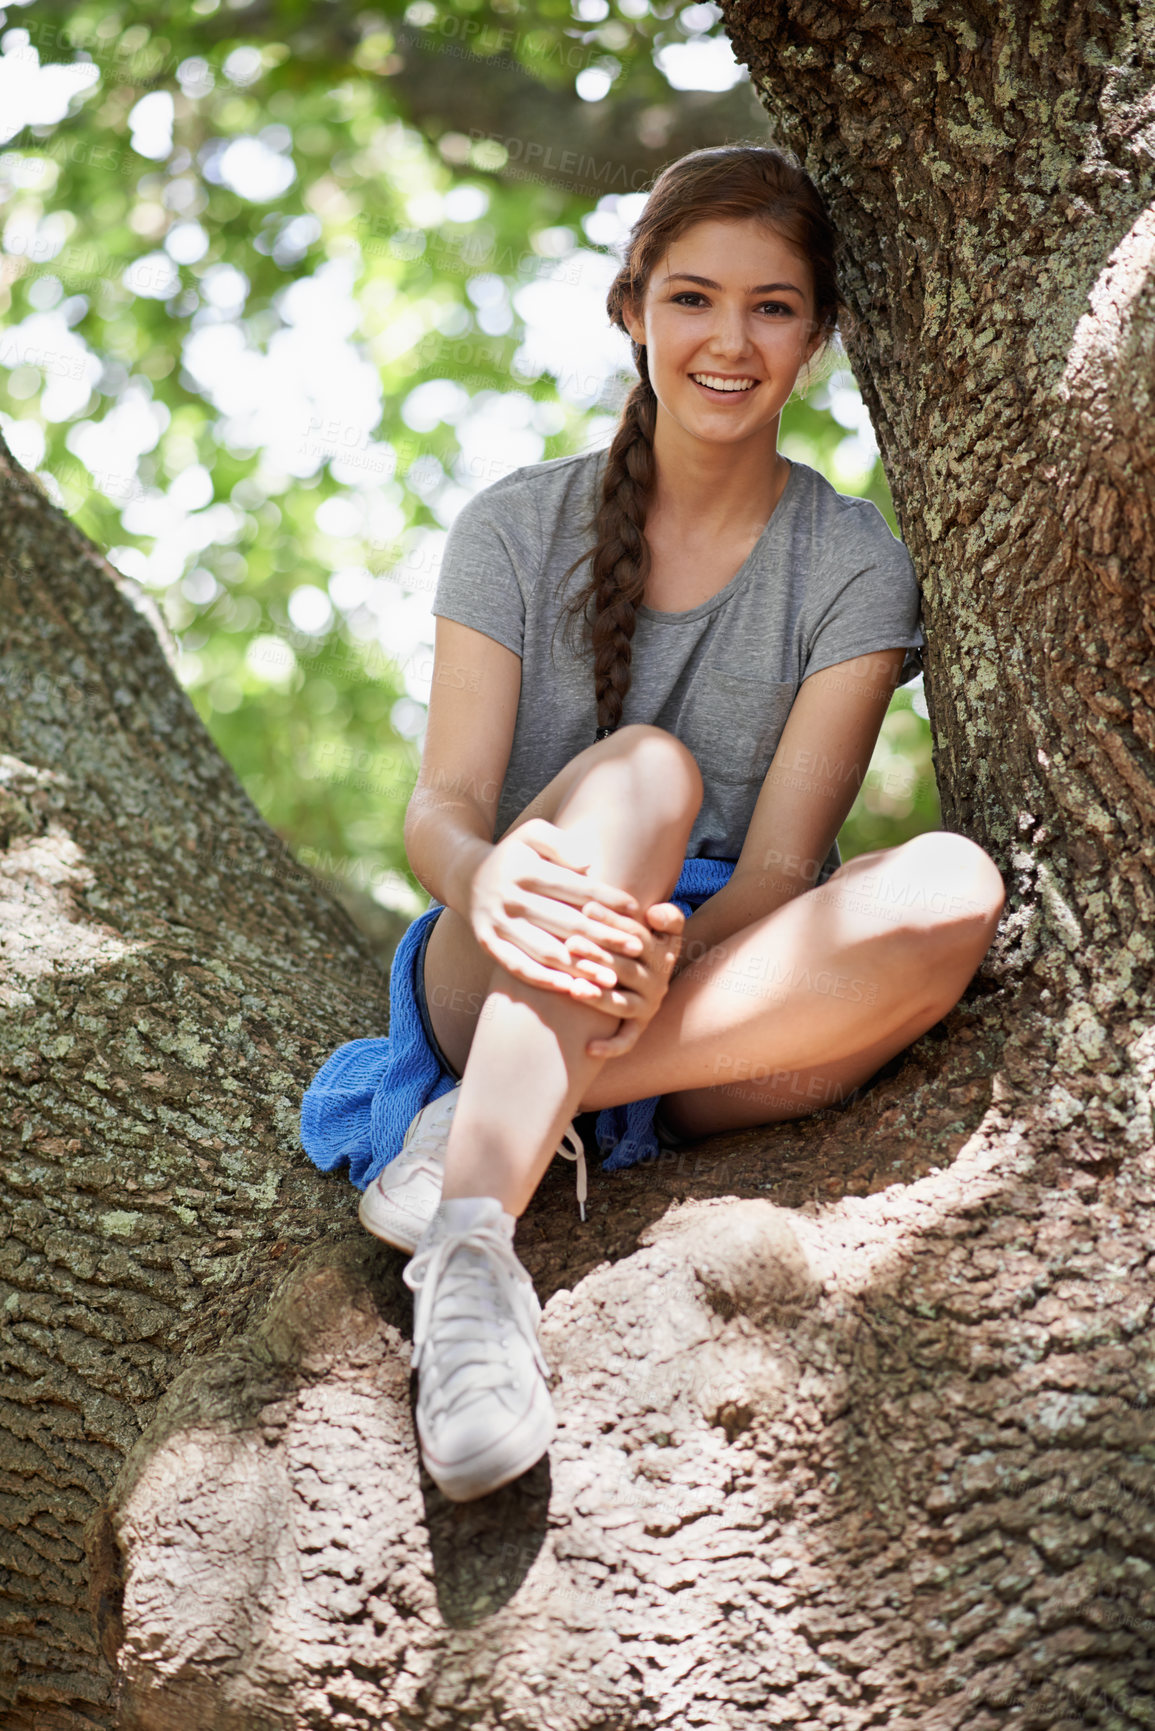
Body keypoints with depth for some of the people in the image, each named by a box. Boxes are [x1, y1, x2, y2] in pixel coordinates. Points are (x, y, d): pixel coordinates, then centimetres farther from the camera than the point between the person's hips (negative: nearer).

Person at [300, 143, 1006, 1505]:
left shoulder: (854, 569, 2)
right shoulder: (518, 527, 4)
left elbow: (776, 864, -9)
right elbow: (441, 806, -7)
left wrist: (663, 957, -33)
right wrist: (484, 877, -33)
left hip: (733, 1005, 1)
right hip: (501, 990, 0)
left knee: (954, 886, -29)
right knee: (642, 768, -31)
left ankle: (479, 1123, -33)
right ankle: (471, 1245, -46)